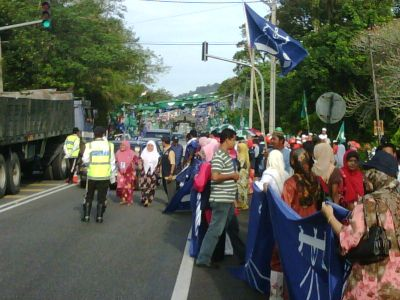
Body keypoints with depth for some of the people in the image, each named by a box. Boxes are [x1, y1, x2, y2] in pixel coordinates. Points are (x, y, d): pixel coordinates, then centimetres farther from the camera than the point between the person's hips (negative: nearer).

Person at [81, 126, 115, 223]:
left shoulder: (90, 145, -6)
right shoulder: (109, 145, -1)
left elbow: (85, 160, -6)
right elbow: (112, 161, 4)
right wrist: (112, 173, 13)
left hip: (92, 175, 0)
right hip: (104, 175, 1)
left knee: (89, 197, 12)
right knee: (101, 197, 8)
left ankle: (86, 216, 13)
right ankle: (99, 217, 7)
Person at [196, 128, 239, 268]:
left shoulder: (226, 155, 13)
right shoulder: (219, 156, -18)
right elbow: (215, 176, -27)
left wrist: (233, 176, 11)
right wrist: (232, 176, -16)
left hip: (228, 199, 10)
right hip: (221, 199, -10)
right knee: (215, 229, -5)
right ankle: (203, 259, 0)